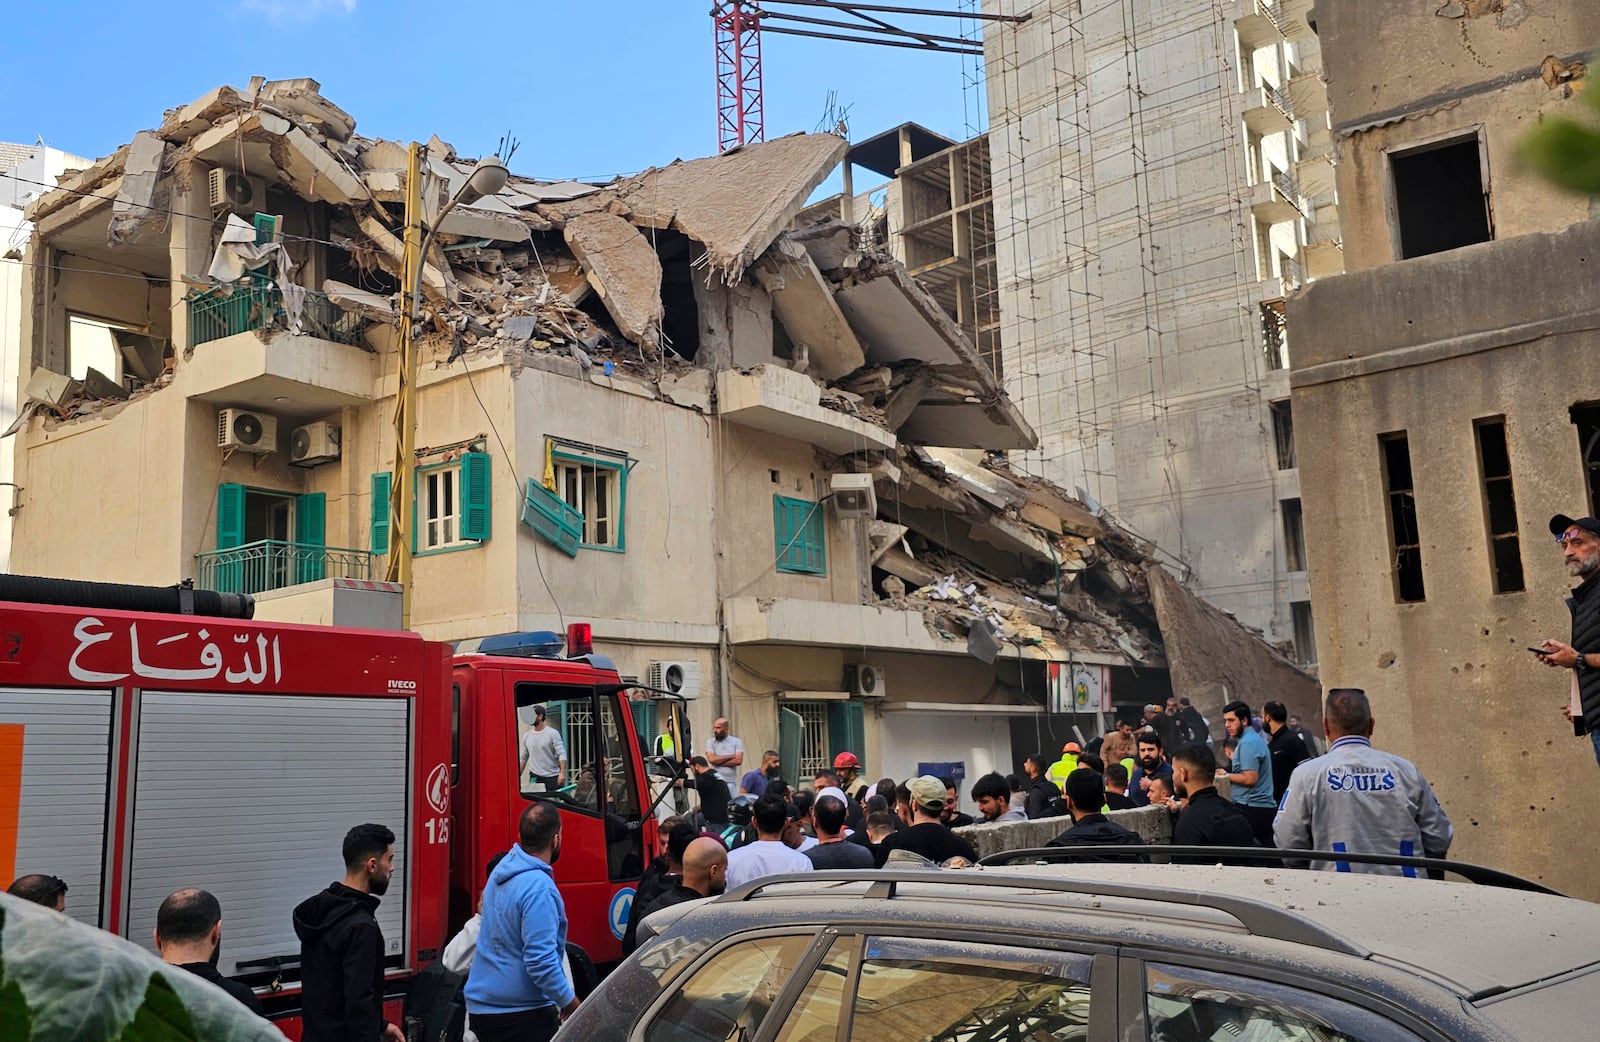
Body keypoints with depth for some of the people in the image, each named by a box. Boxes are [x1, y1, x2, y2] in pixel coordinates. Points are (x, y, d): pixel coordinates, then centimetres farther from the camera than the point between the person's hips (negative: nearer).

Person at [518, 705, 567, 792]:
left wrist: (562, 772, -23)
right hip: (535, 778, 4)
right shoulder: (526, 735, 9)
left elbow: (562, 754, -12)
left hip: (553, 778, -4)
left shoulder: (553, 733, -5)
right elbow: (523, 757, 18)